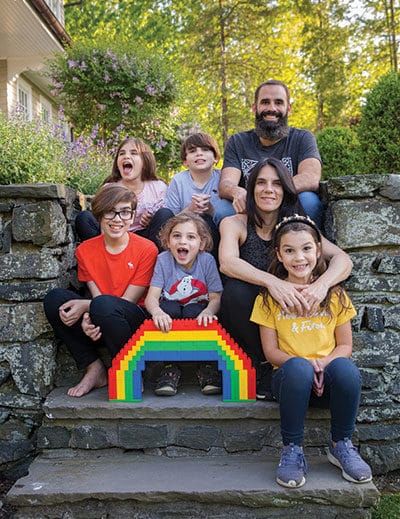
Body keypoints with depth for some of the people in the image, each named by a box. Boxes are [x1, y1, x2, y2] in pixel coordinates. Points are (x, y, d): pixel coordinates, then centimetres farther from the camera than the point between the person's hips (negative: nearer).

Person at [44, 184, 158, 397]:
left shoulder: (146, 249, -9)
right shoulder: (85, 250, 4)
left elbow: (128, 301, -10)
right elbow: (95, 296, -3)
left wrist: (85, 306, -23)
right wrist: (87, 318, -27)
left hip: (137, 321, -4)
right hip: (99, 328, 4)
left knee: (104, 304, -34)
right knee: (54, 298, -16)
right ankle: (94, 369, -8)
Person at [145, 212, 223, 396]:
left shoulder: (207, 260, -8)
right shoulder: (163, 260, -8)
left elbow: (216, 298, -12)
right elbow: (151, 297, -17)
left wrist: (208, 311, -36)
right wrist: (157, 311, -41)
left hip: (196, 313, 0)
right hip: (170, 318, 0)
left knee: (193, 310, -32)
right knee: (169, 307, -31)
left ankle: (207, 364, -13)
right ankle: (170, 366, -19)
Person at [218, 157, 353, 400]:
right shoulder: (235, 224, -2)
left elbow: (343, 259, -11)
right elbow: (227, 262, -24)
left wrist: (322, 284, -34)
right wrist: (271, 281, -42)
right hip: (246, 322, -1)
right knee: (236, 289, -31)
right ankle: (263, 364, -11)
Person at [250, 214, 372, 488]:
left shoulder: (334, 294, 7)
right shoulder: (269, 298, 4)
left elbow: (345, 345, 6)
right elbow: (270, 351, 0)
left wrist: (323, 363, -16)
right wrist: (306, 365, -19)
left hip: (327, 380, 2)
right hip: (289, 379, -1)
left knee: (346, 369, -33)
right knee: (298, 368, -36)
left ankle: (341, 445, -7)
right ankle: (292, 451, -17)